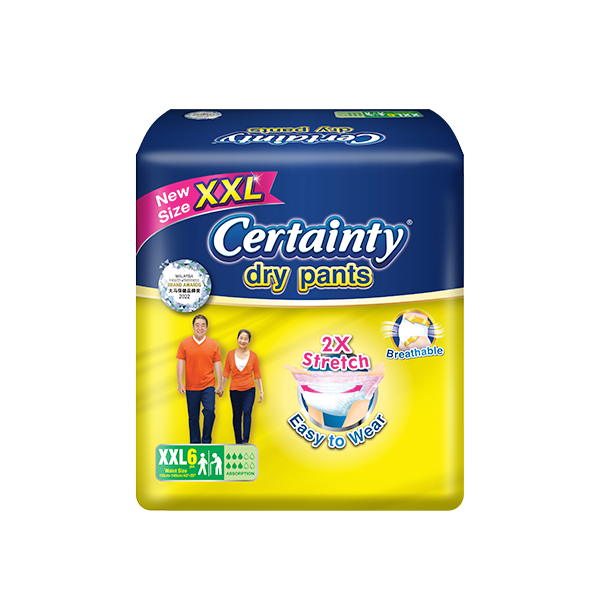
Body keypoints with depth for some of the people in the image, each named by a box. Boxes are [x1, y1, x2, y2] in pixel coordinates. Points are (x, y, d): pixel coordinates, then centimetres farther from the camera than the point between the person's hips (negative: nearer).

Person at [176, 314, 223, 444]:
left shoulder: (213, 344, 3)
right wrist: (180, 383, -5)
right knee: (193, 417, 7)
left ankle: (206, 441, -4)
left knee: (209, 410, -18)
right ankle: (194, 443, 20)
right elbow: (180, 364, 2)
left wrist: (220, 384, 3)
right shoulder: (185, 344, 1)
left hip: (208, 385, -1)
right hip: (191, 387, 1)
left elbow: (217, 365, 6)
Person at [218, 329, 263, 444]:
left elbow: (257, 375, 6)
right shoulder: (230, 354, 2)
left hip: (249, 390, -1)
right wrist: (221, 387, 2)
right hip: (235, 390, 1)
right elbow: (226, 373, 7)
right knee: (237, 417, 6)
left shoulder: (253, 356, 1)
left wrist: (261, 391, 5)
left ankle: (245, 440, -22)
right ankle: (238, 442, 17)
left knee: (247, 412, -19)